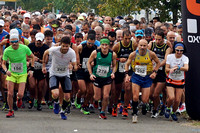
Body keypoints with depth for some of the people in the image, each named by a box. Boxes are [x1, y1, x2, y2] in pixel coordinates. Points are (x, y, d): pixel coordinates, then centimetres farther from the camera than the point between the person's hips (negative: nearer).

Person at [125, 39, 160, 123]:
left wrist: (154, 72, -5)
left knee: (144, 100, -4)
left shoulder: (151, 54, -10)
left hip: (147, 77, 0)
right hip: (136, 76, 0)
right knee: (135, 97, -11)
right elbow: (127, 64, 6)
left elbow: (158, 63, 7)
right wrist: (127, 74, -5)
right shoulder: (133, 54, -10)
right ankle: (134, 114, 9)